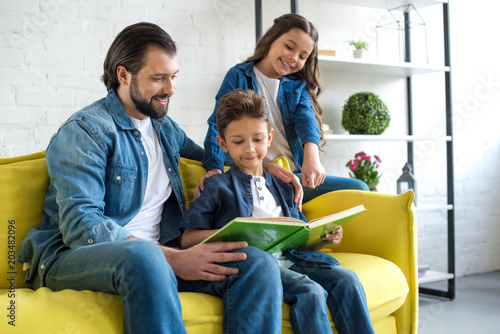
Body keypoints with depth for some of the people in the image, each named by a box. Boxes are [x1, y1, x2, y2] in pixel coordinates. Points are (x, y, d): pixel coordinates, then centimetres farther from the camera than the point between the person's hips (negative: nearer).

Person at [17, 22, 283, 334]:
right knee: (141, 255, -42)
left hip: (155, 253, 6)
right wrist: (173, 259, -28)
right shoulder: (86, 130, -7)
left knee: (260, 266, -18)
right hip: (72, 258, -6)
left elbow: (203, 153, 40)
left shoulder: (165, 127, 18)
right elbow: (81, 226, -19)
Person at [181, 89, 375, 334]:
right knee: (309, 292, -31)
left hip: (289, 259, 6)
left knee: (346, 279, -19)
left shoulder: (282, 187, 26)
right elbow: (188, 239, -2)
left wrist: (323, 239, 2)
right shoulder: (218, 187, 8)